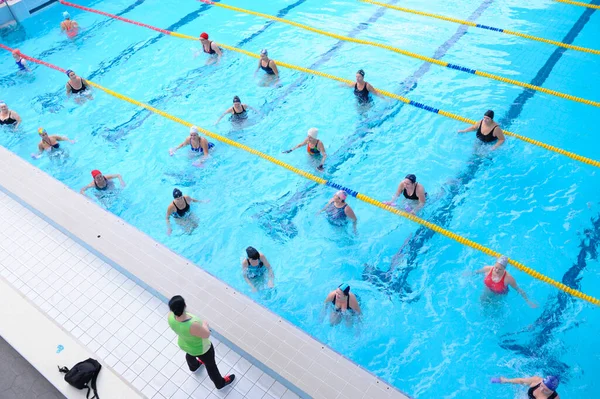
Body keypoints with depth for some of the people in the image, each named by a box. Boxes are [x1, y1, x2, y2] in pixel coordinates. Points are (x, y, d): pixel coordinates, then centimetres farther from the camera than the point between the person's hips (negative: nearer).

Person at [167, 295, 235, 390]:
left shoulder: (171, 316, -31)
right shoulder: (192, 326, -48)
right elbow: (207, 334, -29)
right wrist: (204, 324, -12)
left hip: (184, 344, 6)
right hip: (201, 349, -6)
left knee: (190, 354, 41)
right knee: (210, 365, 24)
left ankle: (193, 366, 74)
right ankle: (220, 383, 52)